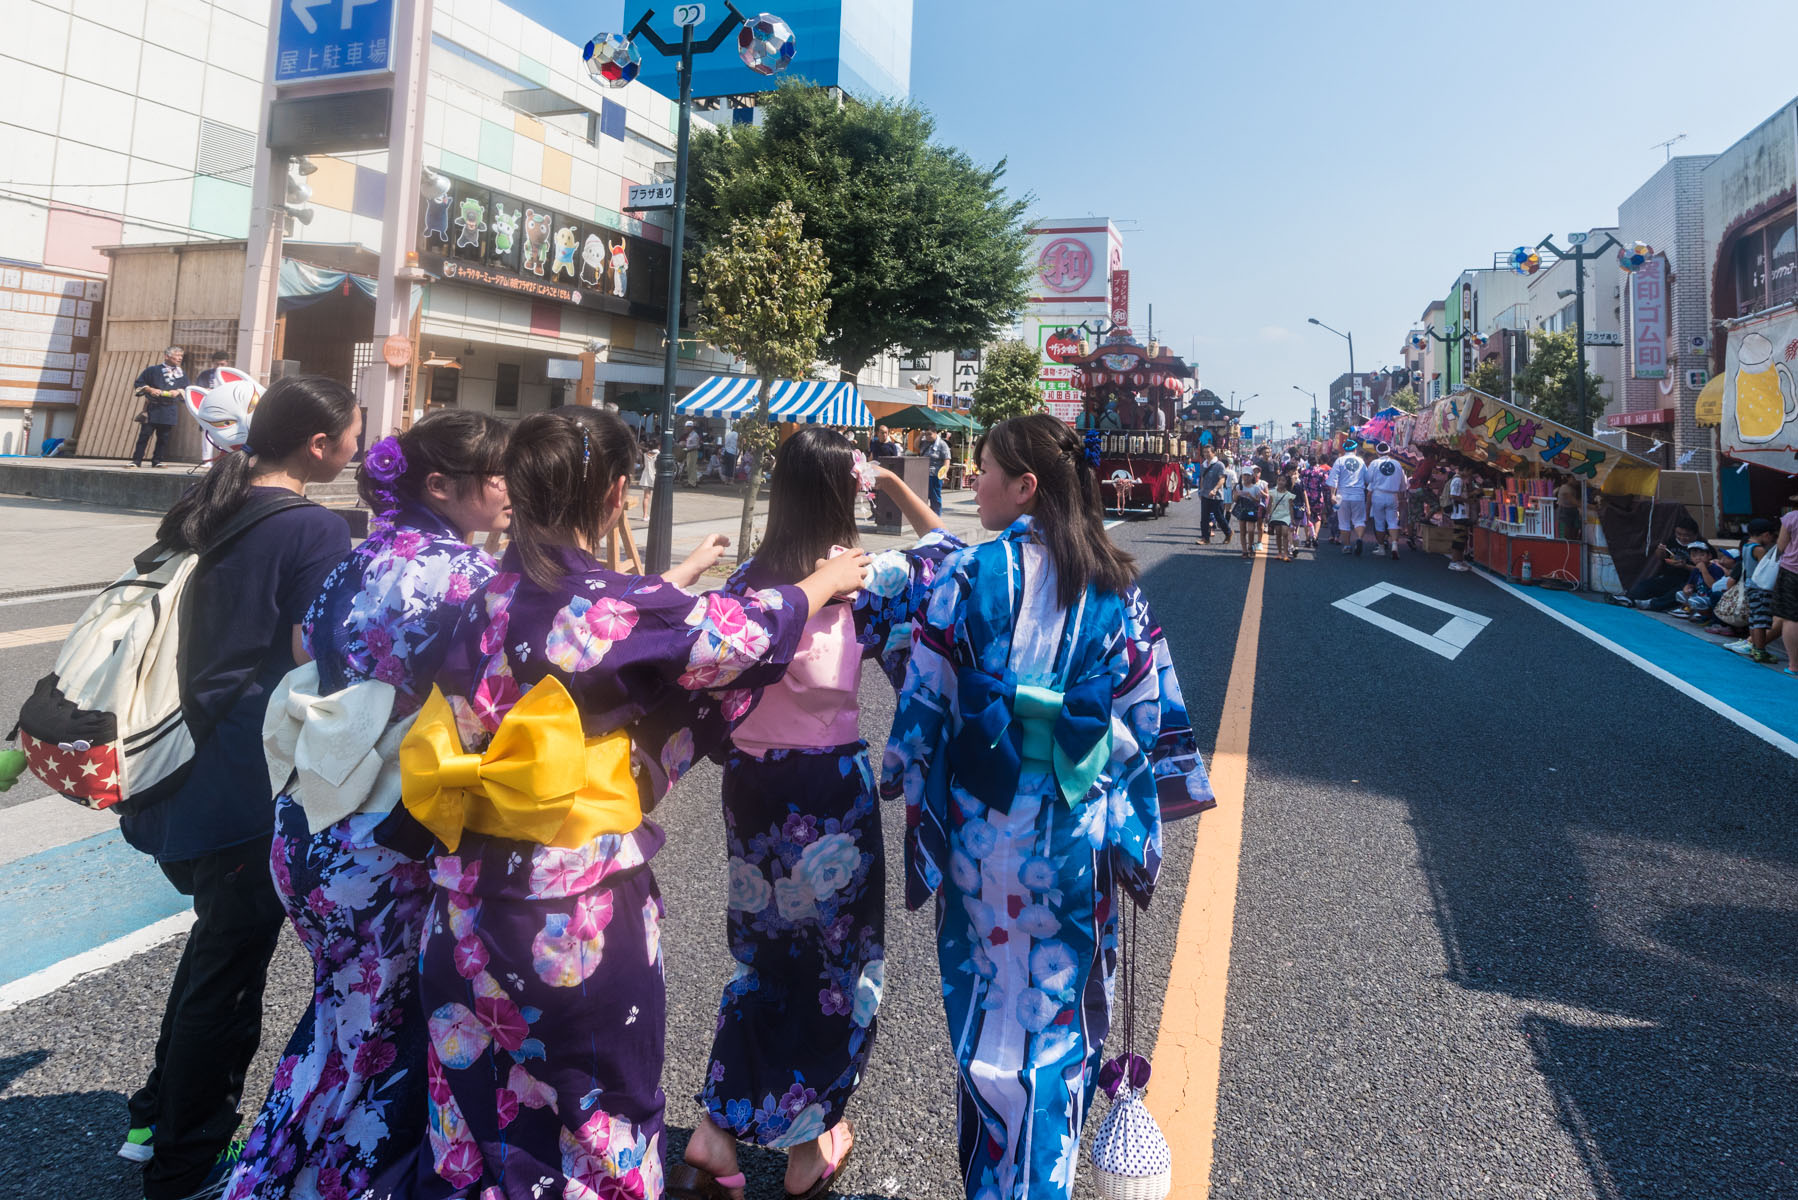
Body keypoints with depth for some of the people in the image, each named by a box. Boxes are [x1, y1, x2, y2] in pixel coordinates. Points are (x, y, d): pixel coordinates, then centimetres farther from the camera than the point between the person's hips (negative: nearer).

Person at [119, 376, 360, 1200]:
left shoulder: (205, 513, 9)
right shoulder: (315, 531, -17)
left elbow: (184, 635, 17)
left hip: (189, 768, 8)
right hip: (256, 787, -8)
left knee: (215, 939, 25)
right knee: (230, 965, 7)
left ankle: (158, 1116, 38)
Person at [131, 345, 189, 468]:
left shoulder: (182, 374, 11)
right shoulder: (153, 370, 3)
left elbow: (187, 390, 13)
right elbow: (138, 383, 7)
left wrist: (178, 391, -6)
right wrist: (149, 389, -10)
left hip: (170, 411, 3)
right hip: (153, 408, -2)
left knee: (163, 437, 5)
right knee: (145, 435, -3)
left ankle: (157, 460, 16)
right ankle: (137, 460, 0)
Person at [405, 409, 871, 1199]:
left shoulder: (492, 599, -1)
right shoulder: (618, 605, -17)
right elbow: (746, 632, -2)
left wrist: (680, 576, 30)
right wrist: (825, 582, 16)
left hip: (472, 898, 6)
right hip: (582, 907, -6)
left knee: (476, 1100, 20)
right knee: (596, 1117, 14)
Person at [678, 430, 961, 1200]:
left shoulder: (746, 580, -1)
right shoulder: (863, 579, -13)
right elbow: (945, 552, 4)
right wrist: (892, 483, 5)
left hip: (750, 783, 4)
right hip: (829, 786, -4)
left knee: (763, 949, 21)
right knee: (835, 956, 15)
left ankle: (714, 1135, 21)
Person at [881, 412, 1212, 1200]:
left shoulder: (969, 573, -10)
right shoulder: (1116, 585, -1)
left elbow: (925, 699, -7)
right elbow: (1147, 714, 2)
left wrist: (911, 795, 6)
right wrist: (1136, 826, 10)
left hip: (984, 819, -2)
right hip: (1078, 832, 2)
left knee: (990, 996, 14)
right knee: (1064, 1001, 16)